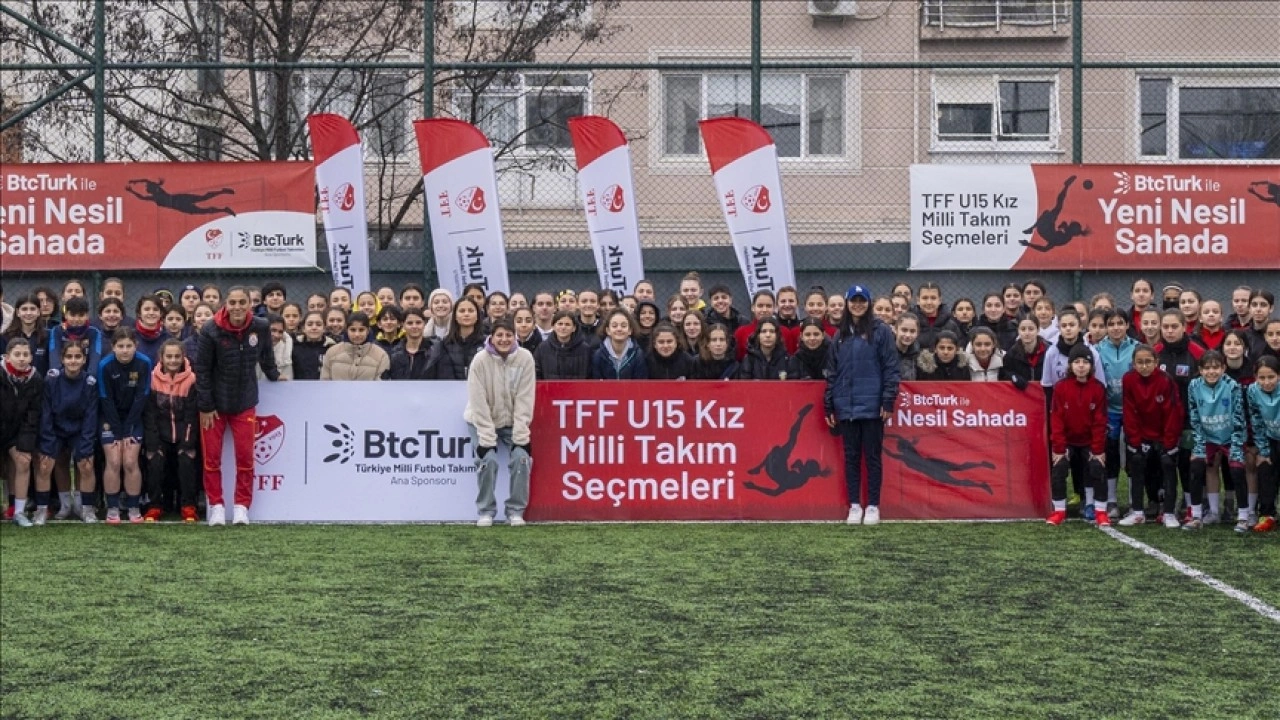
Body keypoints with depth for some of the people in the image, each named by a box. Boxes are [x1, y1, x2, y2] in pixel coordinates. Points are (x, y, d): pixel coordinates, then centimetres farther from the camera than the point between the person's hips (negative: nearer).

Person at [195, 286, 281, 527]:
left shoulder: (260, 328, -10)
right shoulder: (211, 331, -16)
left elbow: (266, 357, 10)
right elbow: (201, 369, -10)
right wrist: (205, 406, -8)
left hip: (245, 403, 2)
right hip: (214, 404, -1)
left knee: (245, 457, 2)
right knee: (211, 457, 3)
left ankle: (242, 506, 13)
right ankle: (216, 506, 14)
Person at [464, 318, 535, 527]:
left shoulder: (525, 359, -15)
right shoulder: (480, 360, -20)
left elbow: (524, 400, -15)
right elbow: (479, 403, -19)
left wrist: (520, 436, -18)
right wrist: (487, 439, -22)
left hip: (513, 422, 2)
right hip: (482, 422, -1)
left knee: (521, 458, -18)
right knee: (489, 460, -20)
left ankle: (516, 510, -2)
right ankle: (486, 511, -1)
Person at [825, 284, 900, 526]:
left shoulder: (881, 331, 0)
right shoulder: (840, 335, 13)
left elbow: (891, 368, -4)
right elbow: (832, 372, 14)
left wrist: (888, 401, -11)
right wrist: (829, 406, 10)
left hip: (871, 405, -4)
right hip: (846, 406, 4)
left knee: (872, 456, 2)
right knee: (851, 456, 6)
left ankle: (873, 506, 9)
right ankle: (854, 506, 12)